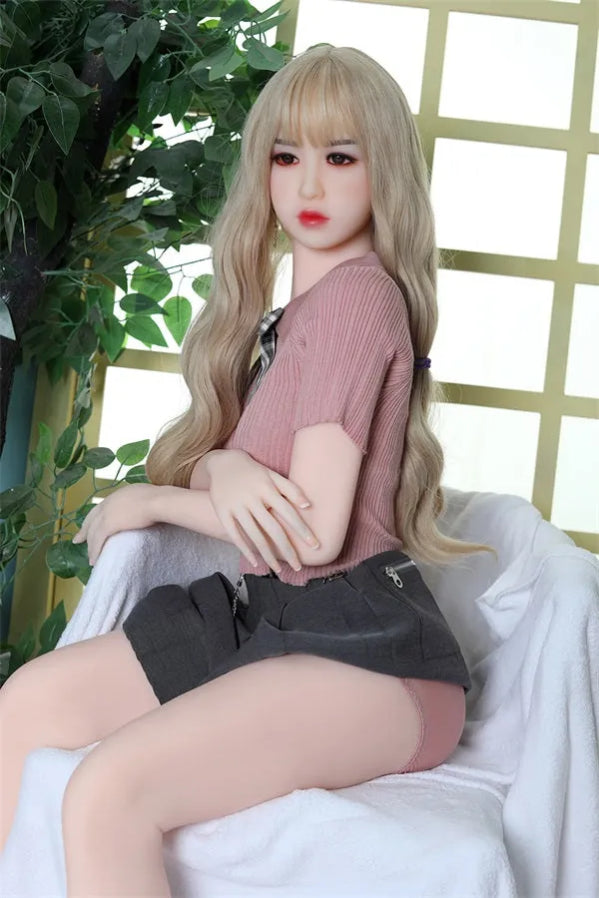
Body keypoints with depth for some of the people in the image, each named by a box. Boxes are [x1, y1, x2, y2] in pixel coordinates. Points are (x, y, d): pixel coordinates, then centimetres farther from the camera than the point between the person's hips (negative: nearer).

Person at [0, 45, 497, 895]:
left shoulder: (358, 291, -12)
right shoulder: (301, 305, 17)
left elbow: (315, 533, -18)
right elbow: (210, 451, 15)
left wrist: (151, 501, -2)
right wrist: (222, 469, -11)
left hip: (366, 648, -9)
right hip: (275, 616, 9)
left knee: (109, 792, -27)